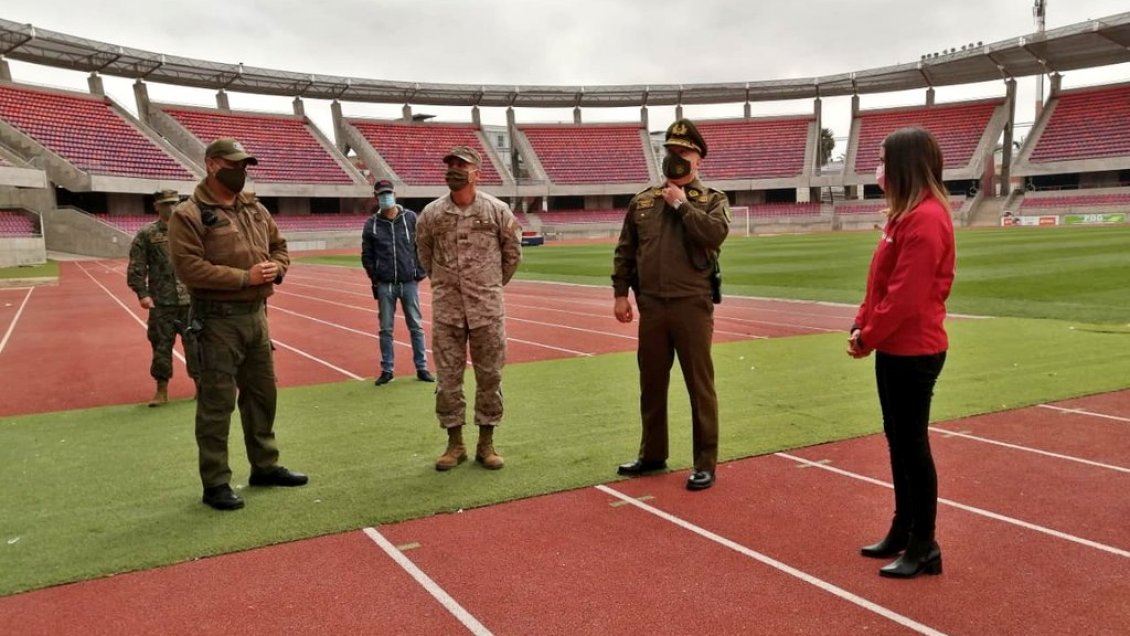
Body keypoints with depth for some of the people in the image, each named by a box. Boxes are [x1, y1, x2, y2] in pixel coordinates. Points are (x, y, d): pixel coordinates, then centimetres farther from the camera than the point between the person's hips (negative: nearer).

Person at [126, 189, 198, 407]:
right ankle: (162, 390, 16)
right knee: (161, 344, 5)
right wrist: (142, 293, -10)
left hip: (190, 299, 1)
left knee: (194, 342, 7)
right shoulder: (146, 234, 1)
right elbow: (136, 268, -2)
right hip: (161, 301, -1)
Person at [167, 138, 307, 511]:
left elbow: (279, 245, 21)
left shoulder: (256, 209, 12)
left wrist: (277, 267, -3)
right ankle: (216, 483, 11)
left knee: (262, 393, 16)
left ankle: (265, 466, 32)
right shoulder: (189, 215, -10)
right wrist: (245, 277, -21)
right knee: (216, 403, 0)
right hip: (218, 319, -7)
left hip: (256, 314, 8)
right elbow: (189, 268, -19)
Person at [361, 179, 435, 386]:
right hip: (385, 285, 1)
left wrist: (419, 272, -2)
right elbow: (366, 255, 7)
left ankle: (421, 368, 13)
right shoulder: (372, 224, 3)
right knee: (386, 329, 6)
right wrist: (375, 277, 0)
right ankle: (387, 370, 15)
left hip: (409, 283, 0)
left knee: (416, 327, 5)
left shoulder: (410, 218, 1)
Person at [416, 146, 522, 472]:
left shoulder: (497, 211, -2)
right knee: (448, 376, 5)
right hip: (446, 308, 1)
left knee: (489, 375, 5)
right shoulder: (431, 213, 1)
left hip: (487, 308, -1)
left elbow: (512, 253, 10)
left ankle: (486, 444, 18)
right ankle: (454, 444, 18)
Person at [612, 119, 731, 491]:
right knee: (651, 384, 13)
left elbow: (715, 233, -18)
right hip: (651, 306, 4)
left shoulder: (713, 200, 3)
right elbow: (625, 251, 14)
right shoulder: (642, 201, 13)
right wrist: (620, 293, 6)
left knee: (700, 386, 1)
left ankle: (705, 464, 10)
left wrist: (682, 204, -11)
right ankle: (652, 454, 28)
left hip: (692, 306, -4)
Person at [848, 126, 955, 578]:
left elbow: (906, 296, -23)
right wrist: (862, 324, 6)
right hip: (895, 349, 10)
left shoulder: (925, 218, -19)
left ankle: (924, 547, 13)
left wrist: (868, 338, -13)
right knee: (898, 440, 16)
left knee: (912, 444, 0)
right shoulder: (906, 214, 13)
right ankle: (902, 531, 29)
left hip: (913, 352, -10)